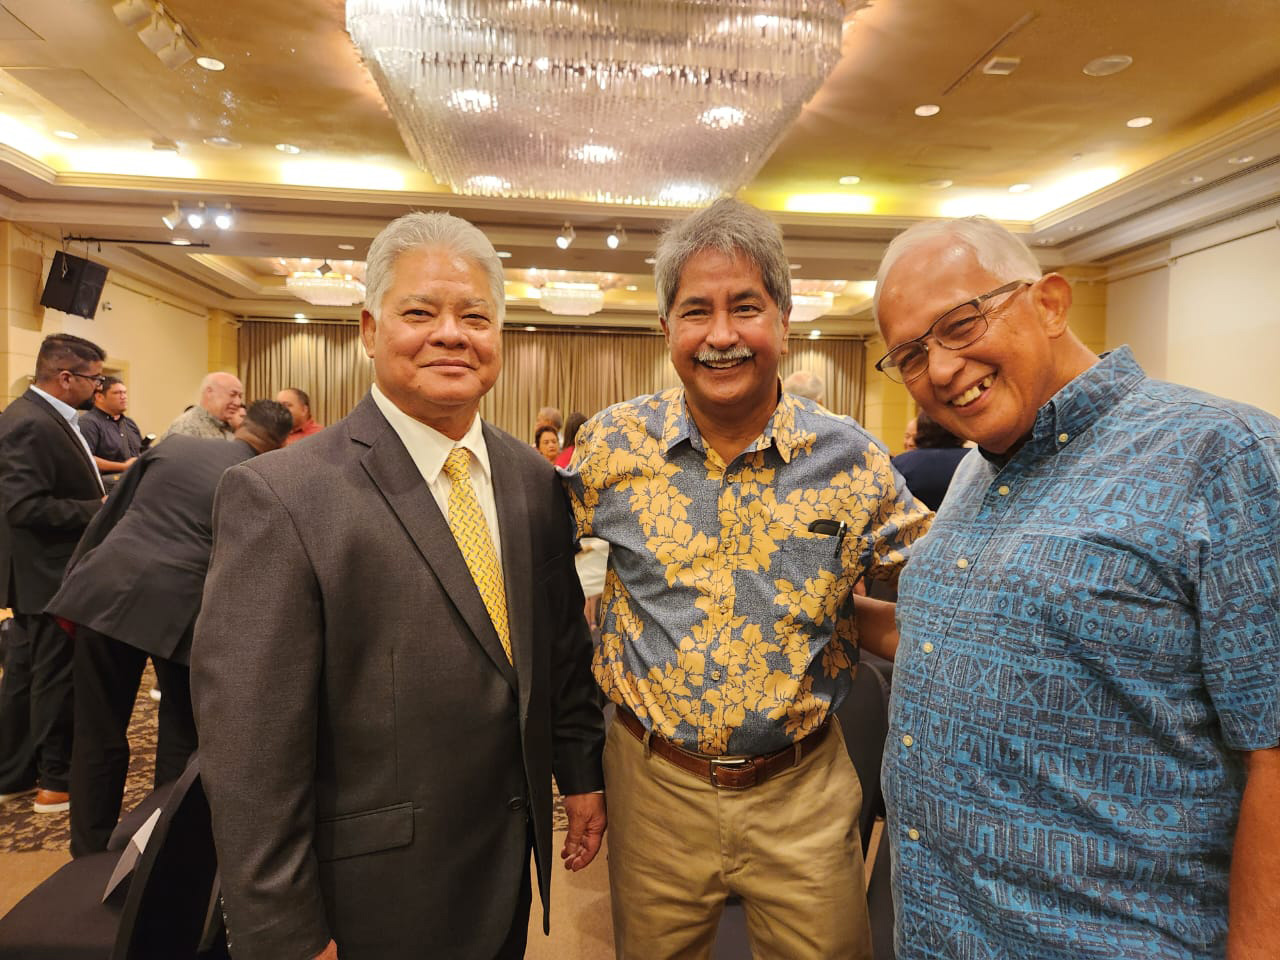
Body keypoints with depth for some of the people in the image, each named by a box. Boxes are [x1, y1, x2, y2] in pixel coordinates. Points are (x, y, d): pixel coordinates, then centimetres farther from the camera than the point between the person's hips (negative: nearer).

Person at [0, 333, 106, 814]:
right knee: (58, 679, 3)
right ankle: (59, 781, 17)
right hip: (51, 575, -10)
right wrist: (101, 510, -21)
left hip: (46, 573, 10)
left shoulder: (44, 418, 10)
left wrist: (104, 496, 5)